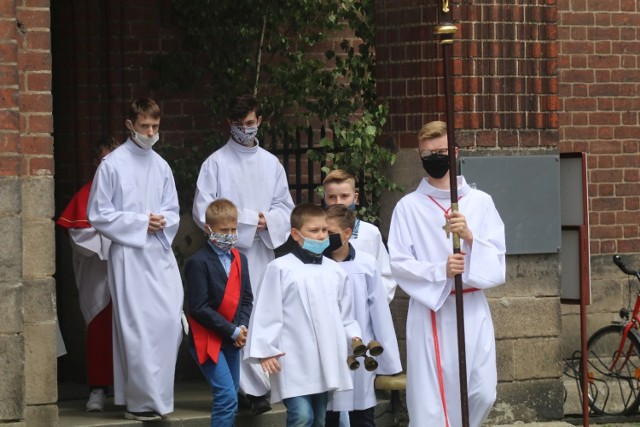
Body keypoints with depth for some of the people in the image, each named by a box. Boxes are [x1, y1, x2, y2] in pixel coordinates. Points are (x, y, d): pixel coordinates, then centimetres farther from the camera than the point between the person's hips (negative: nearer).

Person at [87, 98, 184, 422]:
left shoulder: (161, 166, 11)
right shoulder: (113, 165, -4)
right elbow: (98, 215, -5)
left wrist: (163, 222, -6)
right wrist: (141, 223, -10)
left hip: (160, 253, 5)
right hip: (128, 253, -5)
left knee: (170, 320, -3)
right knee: (136, 327, -5)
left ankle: (158, 393, 10)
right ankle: (140, 401, 2)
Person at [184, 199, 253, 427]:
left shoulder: (239, 259, 11)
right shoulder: (198, 262, -11)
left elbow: (246, 298, 14)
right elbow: (199, 308, -15)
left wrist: (242, 327, -5)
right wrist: (232, 331, -15)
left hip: (232, 340, 7)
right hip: (208, 339, -7)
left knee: (228, 399, 10)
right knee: (227, 397, -16)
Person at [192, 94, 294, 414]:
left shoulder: (271, 164, 13)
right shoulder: (216, 163, 1)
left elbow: (285, 207, 15)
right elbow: (203, 211, -5)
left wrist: (268, 222, -7)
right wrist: (248, 220, -8)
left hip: (262, 250, 4)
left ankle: (254, 388, 6)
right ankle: (256, 389, -11)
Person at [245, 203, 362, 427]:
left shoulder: (335, 271, 10)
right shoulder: (280, 268, -6)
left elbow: (345, 313, 19)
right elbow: (266, 311, -6)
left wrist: (353, 337, 4)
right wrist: (266, 350, -9)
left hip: (326, 361, 6)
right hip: (294, 361, -6)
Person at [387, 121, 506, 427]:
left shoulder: (480, 202, 6)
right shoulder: (409, 207, 0)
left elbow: (496, 261, 3)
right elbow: (399, 264, -4)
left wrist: (470, 237, -16)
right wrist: (440, 271, -19)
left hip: (472, 310, 2)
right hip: (430, 311, -2)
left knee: (482, 394, 1)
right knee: (430, 400, -5)